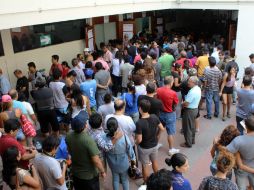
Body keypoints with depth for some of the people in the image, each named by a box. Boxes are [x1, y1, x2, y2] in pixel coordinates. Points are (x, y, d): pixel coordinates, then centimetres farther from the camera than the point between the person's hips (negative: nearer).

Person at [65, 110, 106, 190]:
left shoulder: (68, 136, -15)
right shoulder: (88, 140, -34)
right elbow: (96, 160, -29)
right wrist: (102, 171, -12)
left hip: (75, 172, 5)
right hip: (89, 175, -5)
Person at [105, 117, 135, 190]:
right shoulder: (124, 137, -30)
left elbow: (104, 152, -14)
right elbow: (130, 150, -15)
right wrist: (133, 159, 2)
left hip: (112, 164, 1)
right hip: (123, 163, -1)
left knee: (115, 179, 26)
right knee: (125, 179, 24)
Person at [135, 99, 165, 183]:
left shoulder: (139, 123, -31)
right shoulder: (154, 117, -15)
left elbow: (139, 140, -26)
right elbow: (162, 129, -2)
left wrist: (135, 142, -4)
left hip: (144, 148, -5)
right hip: (154, 145, 5)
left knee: (145, 166, 17)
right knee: (154, 162, 28)